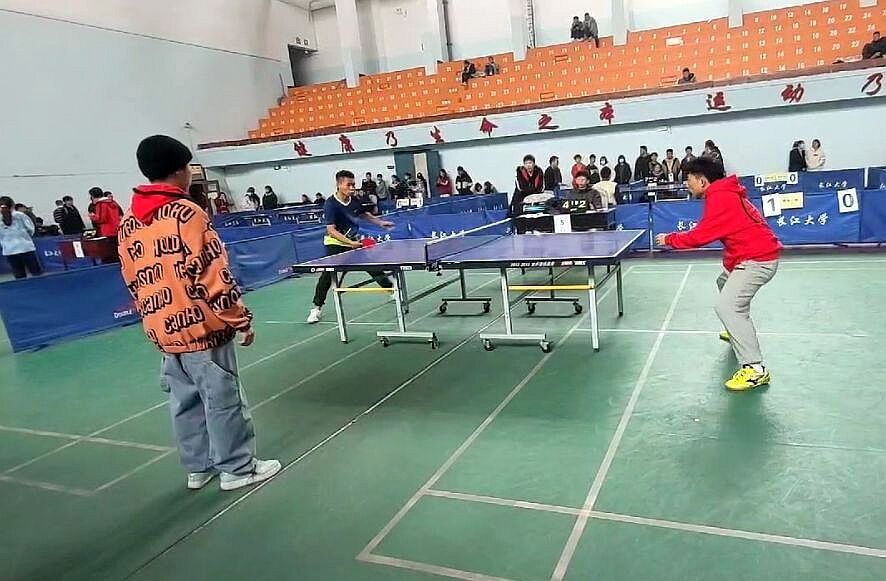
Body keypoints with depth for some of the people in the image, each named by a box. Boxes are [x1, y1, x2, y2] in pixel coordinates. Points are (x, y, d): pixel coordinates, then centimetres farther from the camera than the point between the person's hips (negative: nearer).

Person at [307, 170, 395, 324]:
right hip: (335, 243, -6)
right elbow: (331, 230, -29)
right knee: (328, 274, -14)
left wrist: (380, 222, 16)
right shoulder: (330, 204, -23)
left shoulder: (353, 200, -4)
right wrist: (350, 242, -36)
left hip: (354, 241, 6)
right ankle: (316, 308, -3)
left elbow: (363, 214, 20)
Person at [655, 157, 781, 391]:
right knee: (725, 282, 31)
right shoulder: (725, 193, 14)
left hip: (757, 259, -11)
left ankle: (755, 369, -18)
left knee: (726, 306, -18)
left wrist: (669, 239, -5)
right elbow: (710, 231, 14)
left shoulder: (719, 198, -18)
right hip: (753, 254, 11)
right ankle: (739, 332, 49)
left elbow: (700, 236, -17)